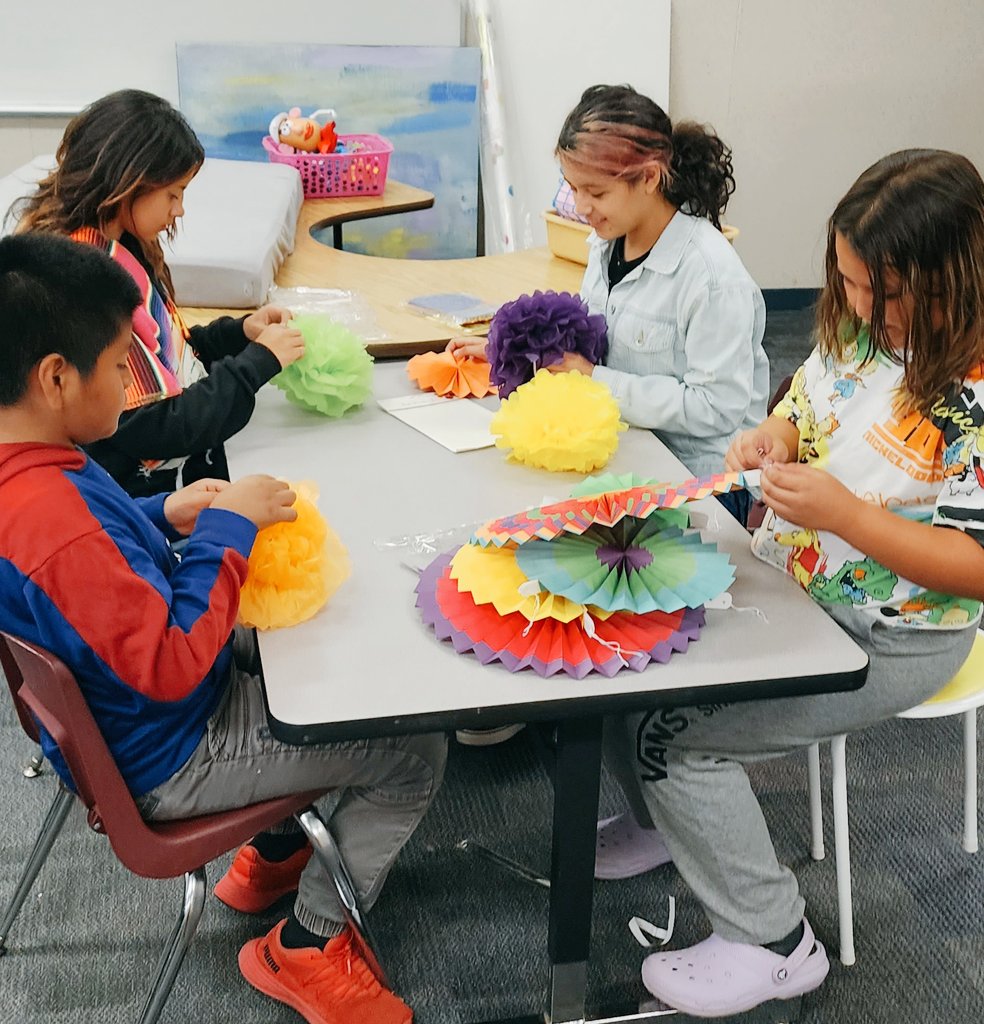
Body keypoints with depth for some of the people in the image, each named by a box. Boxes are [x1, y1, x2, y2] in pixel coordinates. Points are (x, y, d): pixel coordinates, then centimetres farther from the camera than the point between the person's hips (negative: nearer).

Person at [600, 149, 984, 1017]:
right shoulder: (856, 328, -3)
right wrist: (777, 435, -10)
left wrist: (843, 513, -30)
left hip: (888, 639, -7)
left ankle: (772, 943, 6)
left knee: (664, 730, -15)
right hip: (783, 580, 8)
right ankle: (674, 815, 26)